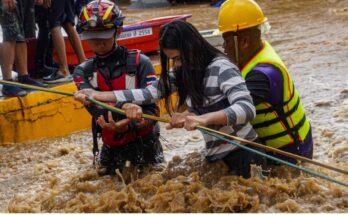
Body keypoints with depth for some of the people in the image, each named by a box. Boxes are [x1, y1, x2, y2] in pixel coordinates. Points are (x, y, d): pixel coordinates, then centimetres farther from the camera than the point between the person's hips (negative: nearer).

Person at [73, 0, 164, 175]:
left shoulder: (139, 63, -13)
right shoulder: (83, 71, -3)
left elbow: (152, 110, -18)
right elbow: (96, 108, -21)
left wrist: (127, 125, -38)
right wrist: (123, 106, -41)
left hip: (144, 140, -2)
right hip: (111, 144, 3)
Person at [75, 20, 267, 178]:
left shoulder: (221, 68, -21)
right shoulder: (182, 72, 3)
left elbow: (247, 108, -33)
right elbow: (150, 92, 2)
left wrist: (203, 118, -47)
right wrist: (98, 96, -2)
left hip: (242, 153, -7)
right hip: (214, 154, 7)